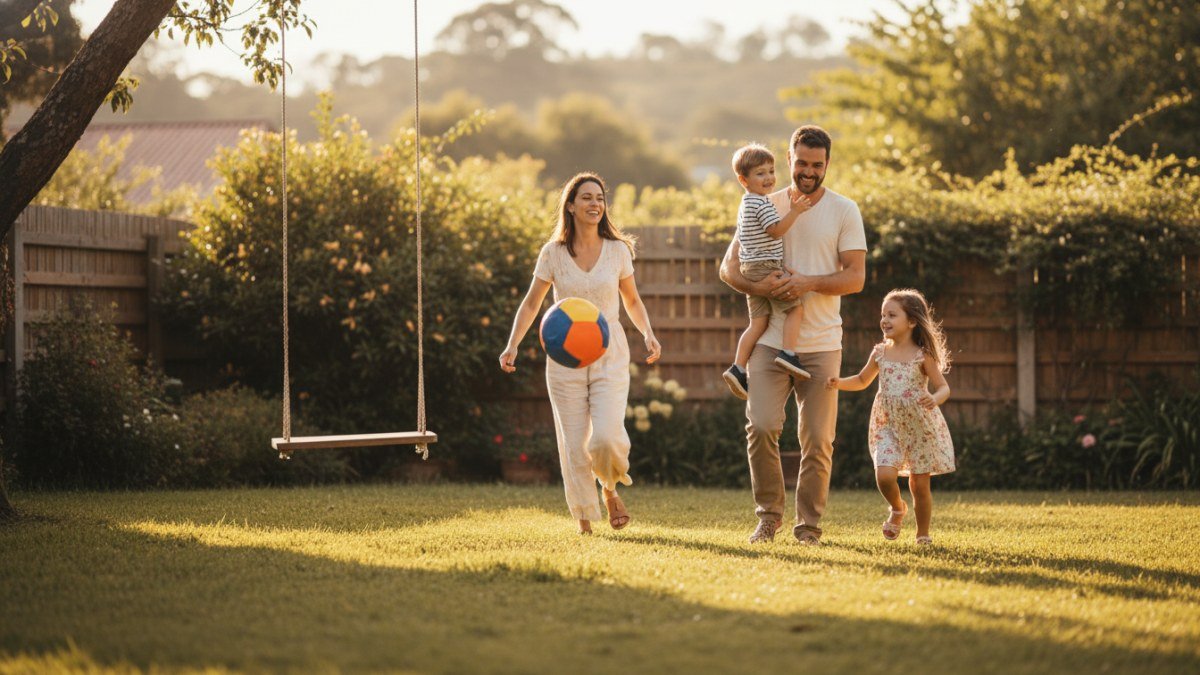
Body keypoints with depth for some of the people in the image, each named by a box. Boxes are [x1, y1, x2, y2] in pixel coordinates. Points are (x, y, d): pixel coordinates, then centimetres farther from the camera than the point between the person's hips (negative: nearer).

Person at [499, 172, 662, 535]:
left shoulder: (618, 250, 2)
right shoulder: (553, 253, -1)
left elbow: (632, 301, 14)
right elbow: (531, 303, 8)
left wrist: (648, 334, -4)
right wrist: (513, 345, -4)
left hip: (609, 355, 0)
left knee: (606, 436, -18)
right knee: (574, 444, -3)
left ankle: (611, 489, 15)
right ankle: (585, 518, 16)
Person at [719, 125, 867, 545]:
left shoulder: (844, 211, 3)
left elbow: (856, 277, -3)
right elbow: (729, 267, 7)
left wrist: (809, 283, -19)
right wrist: (757, 287, -14)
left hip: (821, 344, 0)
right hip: (770, 340, 1)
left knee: (818, 439, 0)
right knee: (761, 427, -12)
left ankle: (809, 524, 13)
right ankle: (768, 515, 5)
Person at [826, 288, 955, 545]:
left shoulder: (922, 356, -8)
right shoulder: (880, 353, 3)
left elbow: (944, 387, -9)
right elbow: (862, 381, 19)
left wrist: (934, 399, -31)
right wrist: (839, 383, 1)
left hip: (920, 427, -3)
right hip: (889, 427, 3)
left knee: (919, 484, 3)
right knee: (884, 475, -17)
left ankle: (923, 534, 21)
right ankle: (896, 508, 15)